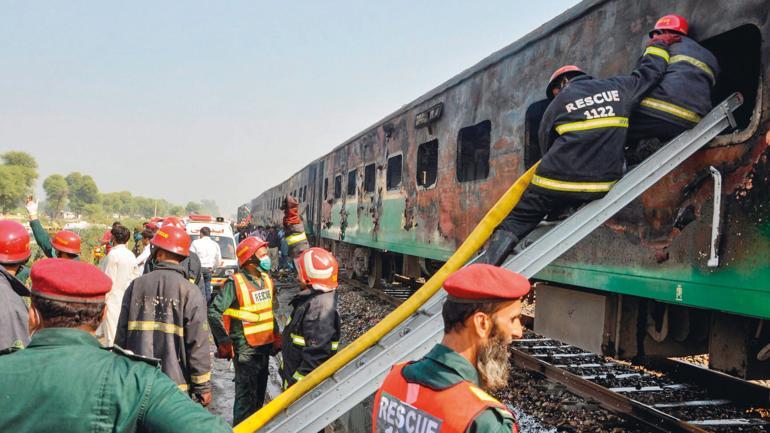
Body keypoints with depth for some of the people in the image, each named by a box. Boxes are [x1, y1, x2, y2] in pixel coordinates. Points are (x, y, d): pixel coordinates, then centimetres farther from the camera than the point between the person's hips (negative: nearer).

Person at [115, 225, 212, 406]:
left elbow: (121, 335, 6)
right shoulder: (190, 292, -9)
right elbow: (198, 343, -11)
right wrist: (203, 386, -3)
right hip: (177, 384, -3)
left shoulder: (136, 285, 2)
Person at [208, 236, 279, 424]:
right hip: (245, 348, -7)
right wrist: (224, 342, -17)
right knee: (246, 395, -2)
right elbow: (214, 312, -17)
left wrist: (276, 335, 15)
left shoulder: (266, 280, 6)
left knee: (260, 391, 20)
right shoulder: (235, 283, -17)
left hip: (265, 345, 7)